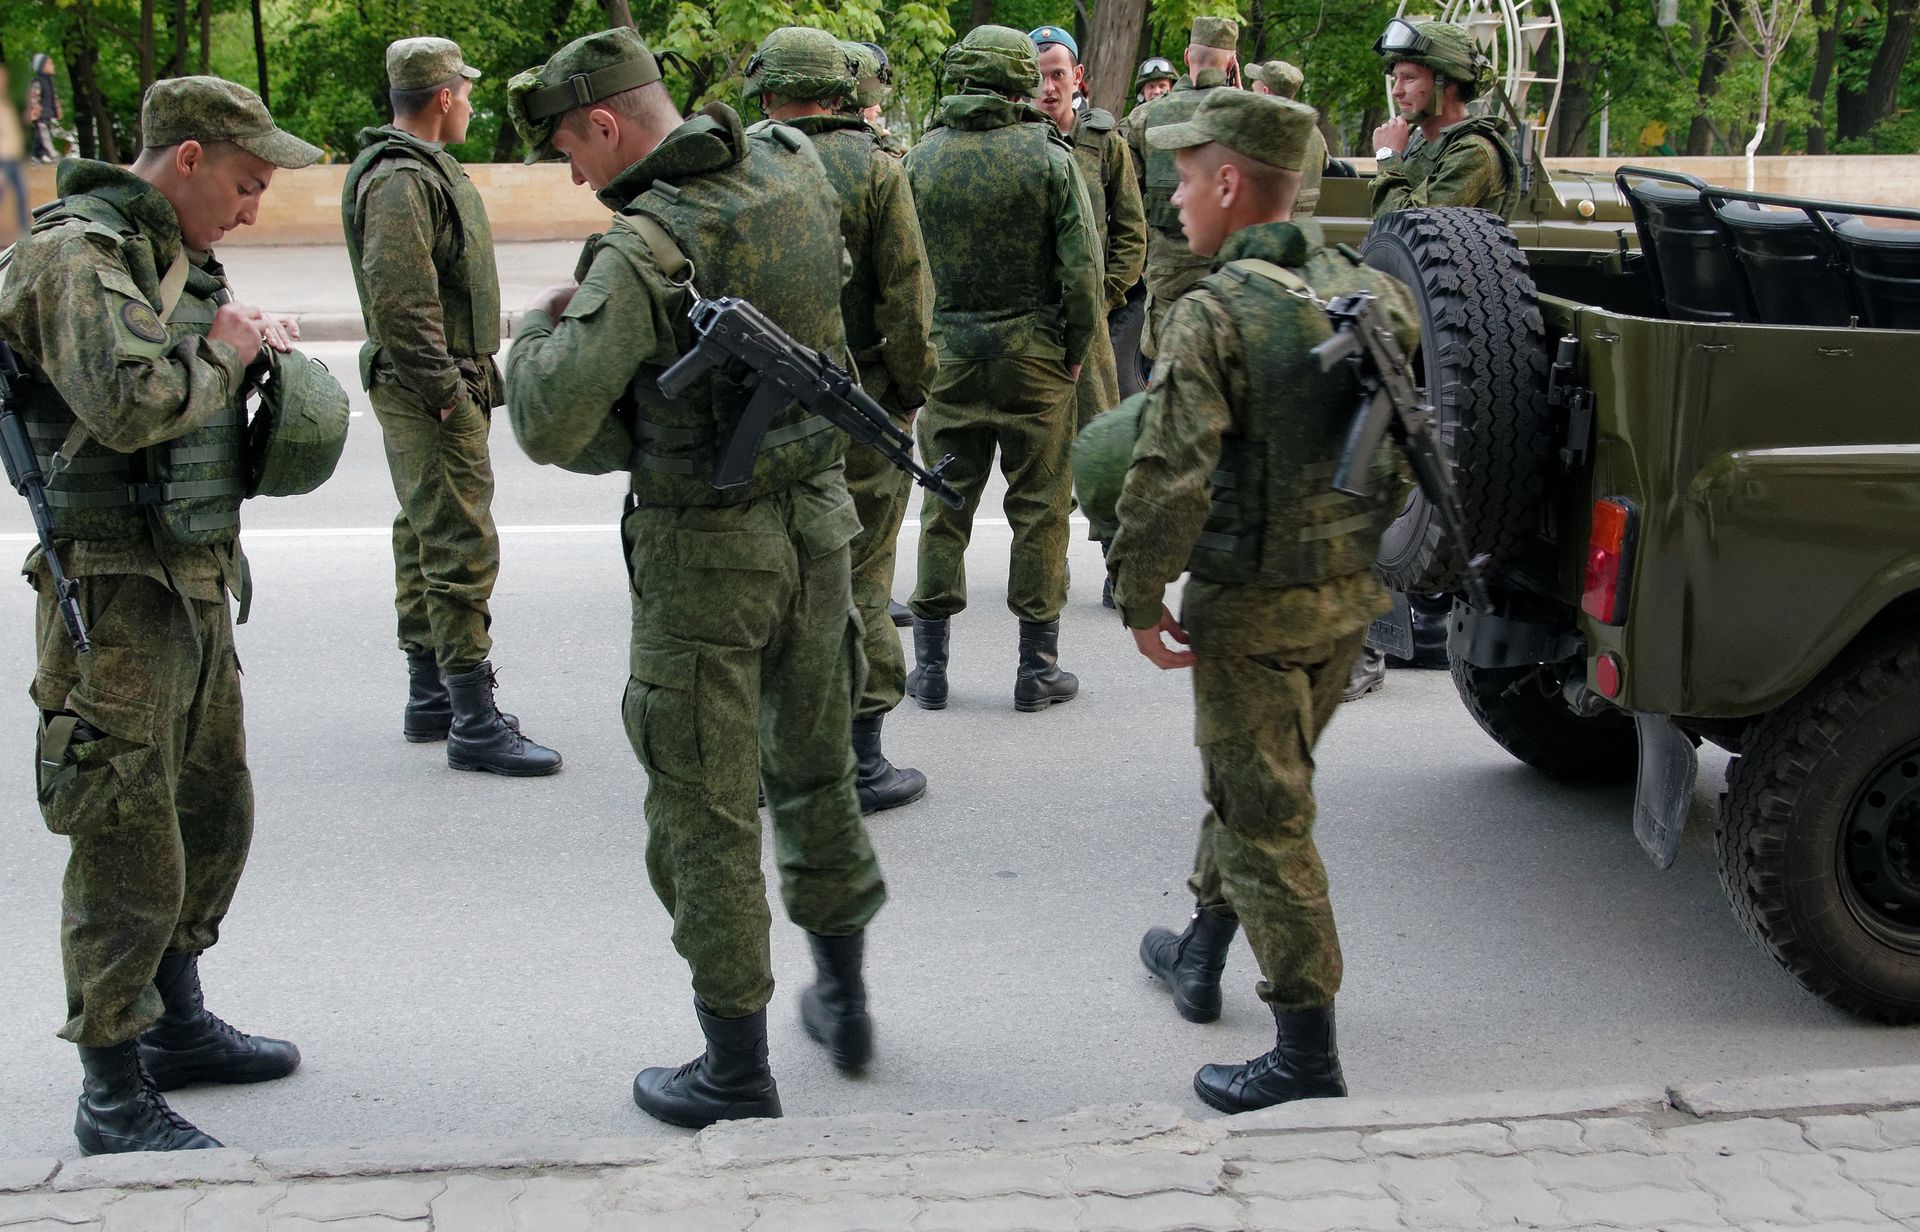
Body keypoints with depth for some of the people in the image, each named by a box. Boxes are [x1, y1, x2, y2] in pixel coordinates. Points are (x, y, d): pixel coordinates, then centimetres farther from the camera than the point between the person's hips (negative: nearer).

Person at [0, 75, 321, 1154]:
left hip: (198, 579, 10)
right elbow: (127, 405, -29)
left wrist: (257, 343, 5)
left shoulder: (180, 257, 14)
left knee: (215, 812, 20)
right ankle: (114, 1098, 7)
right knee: (131, 851, -4)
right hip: (117, 591, -10)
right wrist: (221, 350, -13)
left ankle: (177, 1024, 37)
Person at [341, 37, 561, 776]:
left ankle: (428, 698, 24)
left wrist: (469, 383, 19)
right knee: (462, 551, -11)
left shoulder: (424, 169, 17)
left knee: (425, 542, 15)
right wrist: (446, 394, -22)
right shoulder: (400, 179, -17)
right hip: (429, 393, -11)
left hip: (441, 392, 11)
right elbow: (398, 301, -24)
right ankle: (474, 724, -10)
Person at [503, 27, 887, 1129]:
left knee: (707, 814, 5)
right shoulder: (795, 171, -1)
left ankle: (739, 1071, 15)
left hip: (703, 553, -7)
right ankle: (844, 998, 38)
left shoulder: (641, 250, -22)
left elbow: (552, 429, -26)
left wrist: (541, 330, -6)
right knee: (816, 768, 23)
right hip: (817, 524, 7)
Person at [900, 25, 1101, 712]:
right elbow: (1082, 267, -10)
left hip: (947, 354, 2)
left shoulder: (920, 160, -1)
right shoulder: (1050, 157, -7)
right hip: (1034, 356, -2)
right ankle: (1038, 669, 11)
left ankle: (929, 667, 15)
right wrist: (1075, 349, 1)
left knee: (945, 508, 10)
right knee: (1039, 511, 6)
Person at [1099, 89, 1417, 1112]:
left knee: (1265, 818, 1)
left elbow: (1170, 478, -25)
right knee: (1249, 782, 24)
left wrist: (1140, 598, -13)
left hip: (1252, 606, -7)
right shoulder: (1371, 295, 3)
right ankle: (1201, 953, 42)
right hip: (1351, 590, 8)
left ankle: (1308, 1055, 5)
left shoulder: (1215, 314, -19)